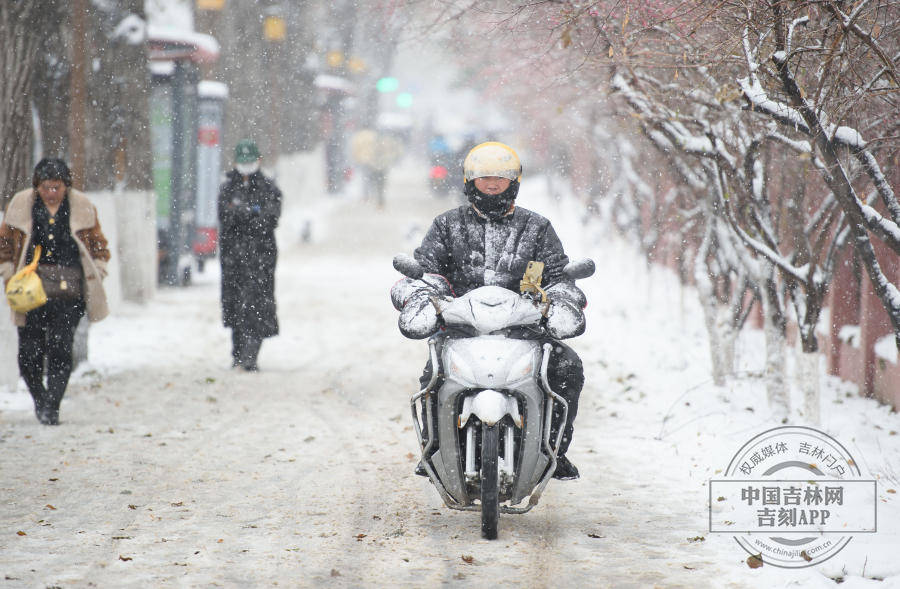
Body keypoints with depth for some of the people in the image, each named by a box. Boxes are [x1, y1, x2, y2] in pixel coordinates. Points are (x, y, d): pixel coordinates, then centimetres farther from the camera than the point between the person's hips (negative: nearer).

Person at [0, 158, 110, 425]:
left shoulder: (82, 208, 6)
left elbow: (98, 246, 15)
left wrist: (96, 272, 2)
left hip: (69, 292, -1)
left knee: (60, 347, -11)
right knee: (29, 350, -1)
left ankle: (52, 407, -3)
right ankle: (39, 398, 24)